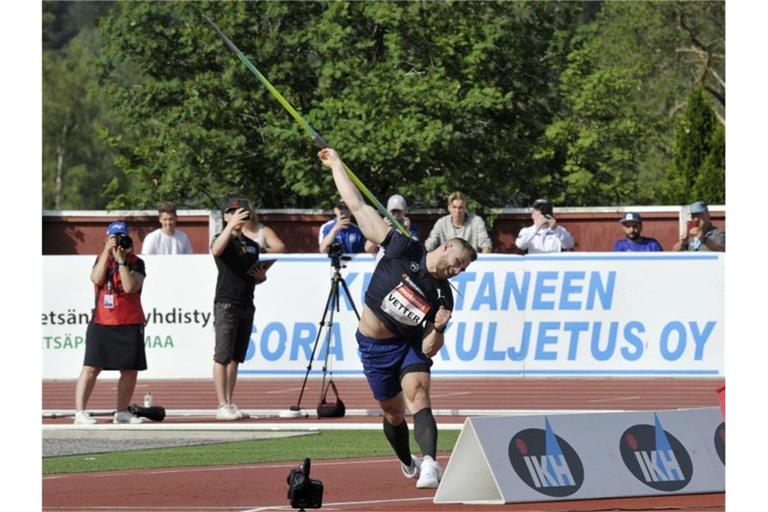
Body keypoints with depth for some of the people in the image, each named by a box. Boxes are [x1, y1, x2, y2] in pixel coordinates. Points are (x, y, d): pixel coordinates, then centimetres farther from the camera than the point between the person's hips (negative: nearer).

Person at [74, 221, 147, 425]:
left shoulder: (136, 263, 1)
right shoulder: (102, 259, 8)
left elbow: (130, 287, -15)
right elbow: (96, 279, -11)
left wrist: (121, 260, -17)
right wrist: (107, 252, -14)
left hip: (130, 325, 1)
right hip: (101, 323, -1)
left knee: (130, 370, 4)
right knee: (92, 367, -10)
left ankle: (122, 413, 18)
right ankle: (80, 412, -13)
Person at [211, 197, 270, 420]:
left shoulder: (252, 245, 17)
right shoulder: (223, 240, -4)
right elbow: (216, 250, -29)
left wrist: (262, 276, 3)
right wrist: (231, 225, -42)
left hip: (246, 306, 7)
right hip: (226, 305, -7)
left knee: (235, 359, 8)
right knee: (223, 357, -8)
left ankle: (230, 404, 10)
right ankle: (222, 405, -11)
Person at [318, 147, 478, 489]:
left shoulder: (443, 297, -7)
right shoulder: (405, 250, -14)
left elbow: (429, 350, -6)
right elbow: (358, 207, -13)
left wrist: (437, 329, -26)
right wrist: (336, 165, -12)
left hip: (409, 344, 1)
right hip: (373, 346, -1)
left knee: (418, 394, -25)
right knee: (393, 412, 9)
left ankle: (429, 465, -42)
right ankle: (408, 464, 37)